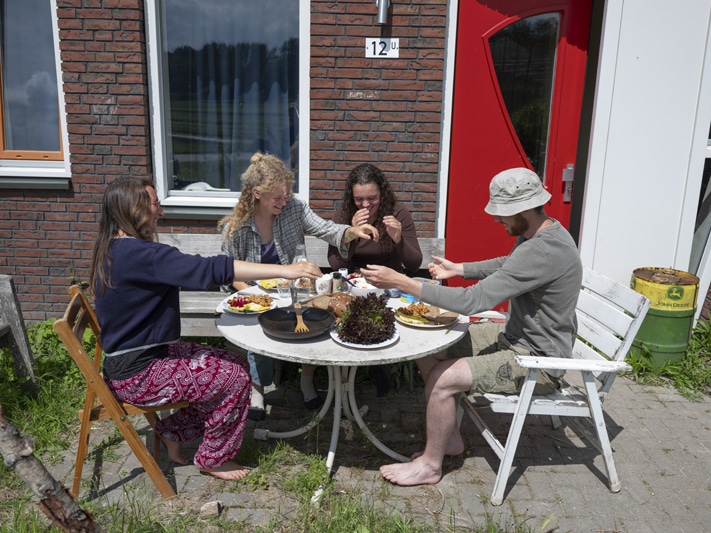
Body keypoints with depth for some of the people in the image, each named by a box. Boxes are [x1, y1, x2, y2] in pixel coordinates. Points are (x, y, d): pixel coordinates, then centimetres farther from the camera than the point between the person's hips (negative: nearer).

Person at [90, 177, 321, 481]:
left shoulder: (115, 249, 6)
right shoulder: (136, 254, -26)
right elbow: (209, 269, -33)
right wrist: (284, 270, -32)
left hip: (148, 354, 10)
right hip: (136, 375, -10)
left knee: (235, 364, 6)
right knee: (236, 379, -7)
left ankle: (173, 432, 19)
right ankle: (213, 459, 15)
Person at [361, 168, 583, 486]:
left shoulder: (543, 251, -31)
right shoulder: (539, 232, 1)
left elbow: (473, 301, -34)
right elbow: (507, 265, 23)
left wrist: (401, 282, -31)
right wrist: (458, 269, 11)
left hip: (538, 361, -10)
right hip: (515, 335, 10)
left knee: (441, 379, -21)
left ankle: (430, 464, 5)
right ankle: (449, 437, 17)